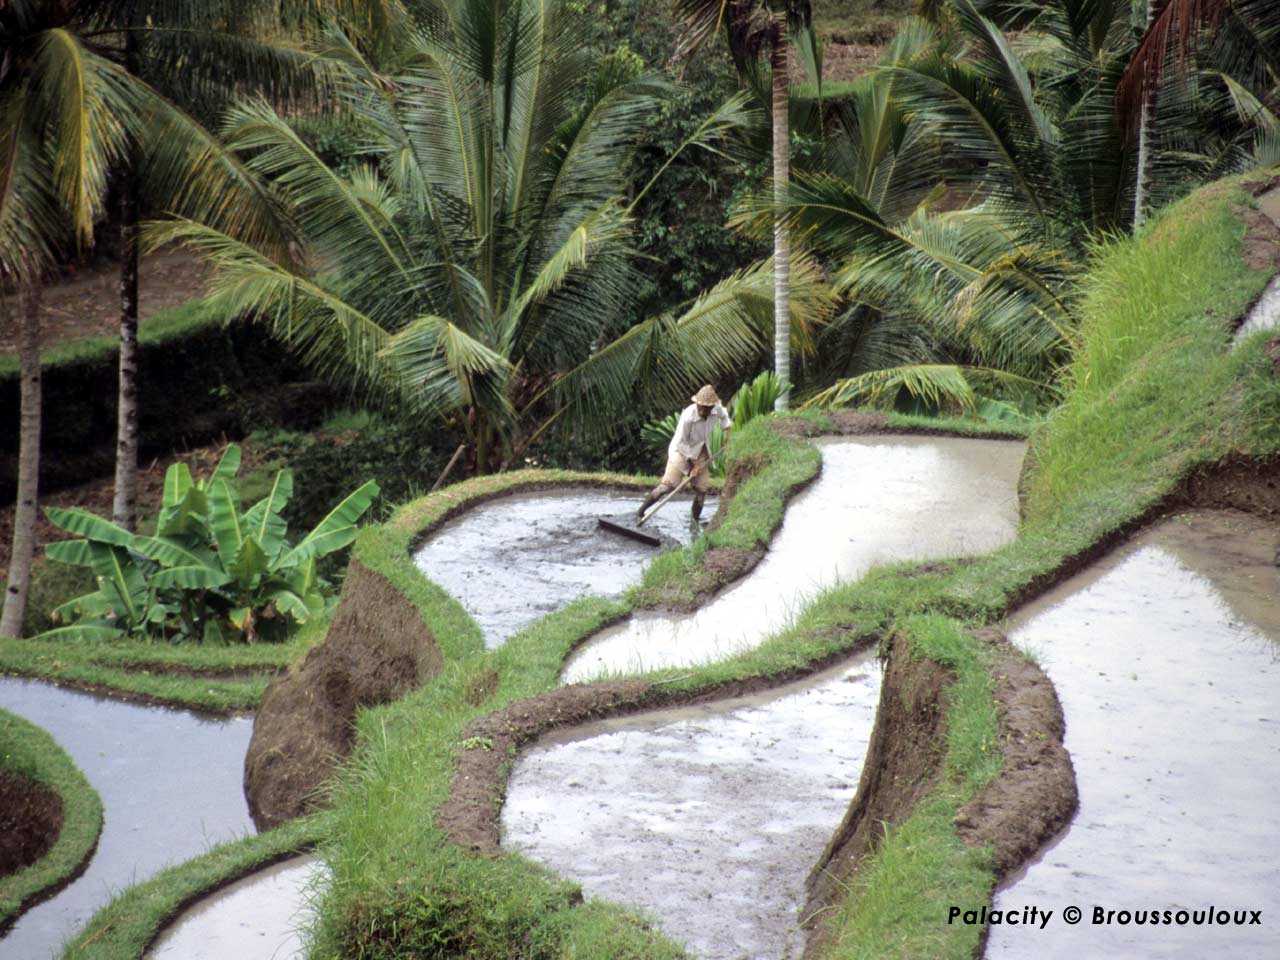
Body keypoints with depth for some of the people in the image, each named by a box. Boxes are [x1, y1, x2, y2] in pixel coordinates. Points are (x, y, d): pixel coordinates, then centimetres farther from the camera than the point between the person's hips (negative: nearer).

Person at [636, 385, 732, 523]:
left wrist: (727, 429, 6)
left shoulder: (717, 410, -14)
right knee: (667, 485, -11)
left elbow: (723, 414, 16)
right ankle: (640, 511, -1)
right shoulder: (688, 417, -32)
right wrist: (693, 461, -20)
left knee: (701, 490, 2)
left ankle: (695, 522, 18)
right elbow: (680, 442, -24)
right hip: (682, 451, -5)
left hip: (701, 452, 5)